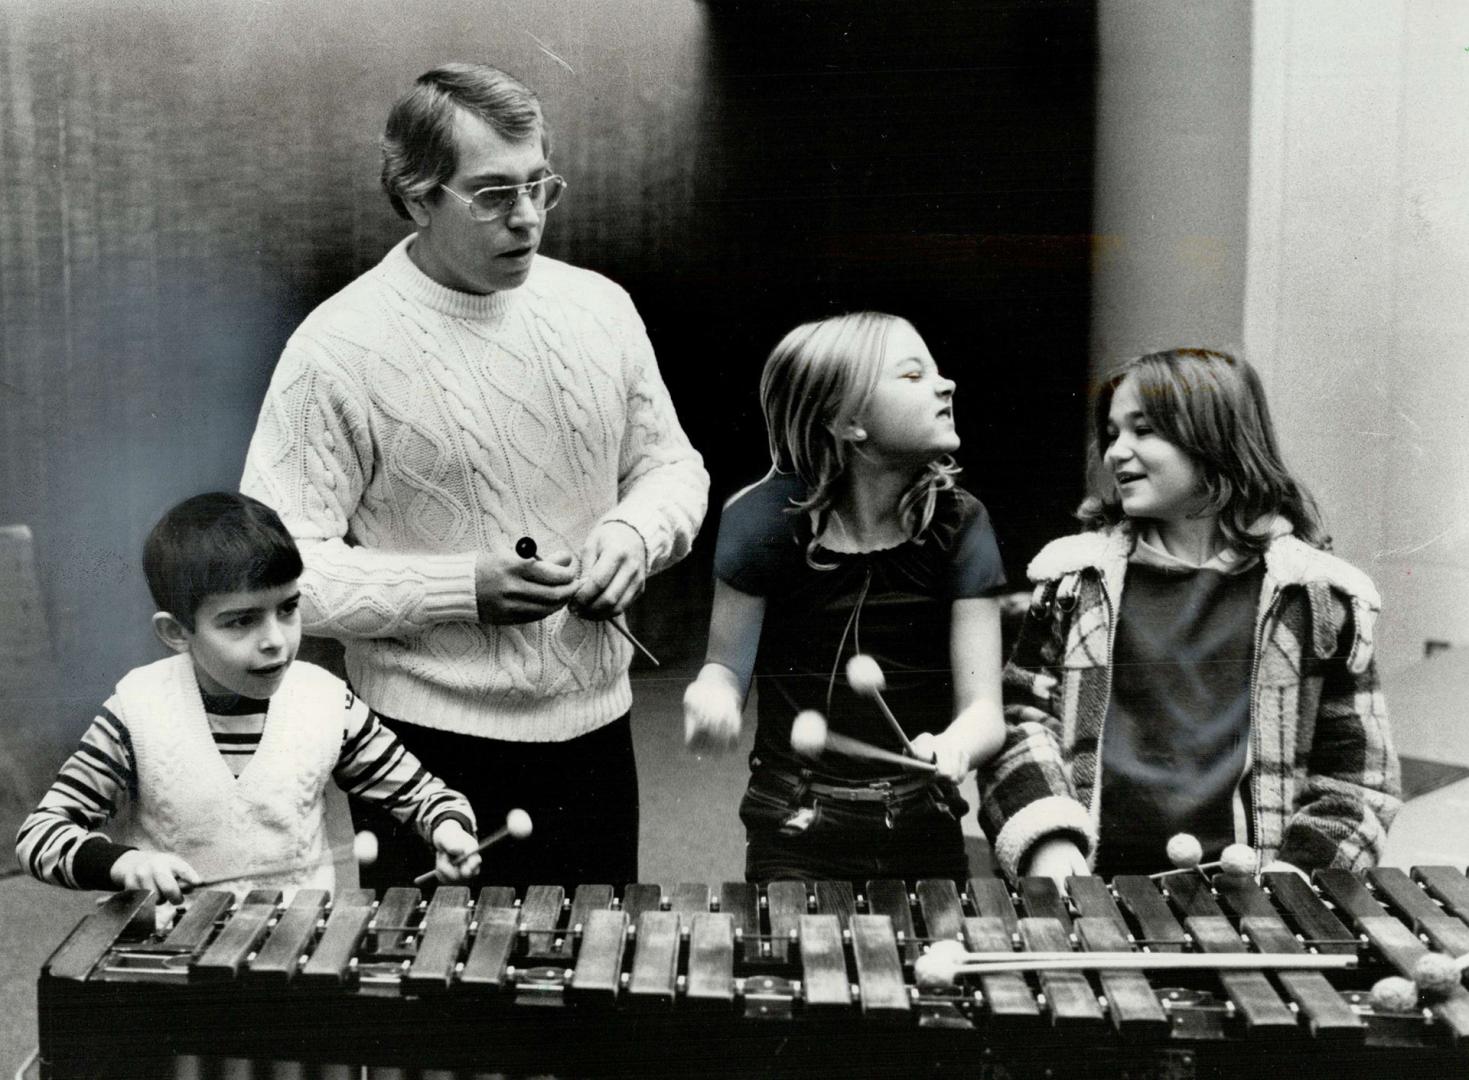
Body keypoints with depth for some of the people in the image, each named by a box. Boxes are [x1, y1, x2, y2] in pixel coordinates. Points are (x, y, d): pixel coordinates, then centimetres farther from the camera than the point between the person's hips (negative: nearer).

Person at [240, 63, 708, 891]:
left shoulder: (600, 309, 2)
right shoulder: (339, 350, -13)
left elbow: (671, 466, 14)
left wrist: (634, 534, -8)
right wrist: (464, 589, -23)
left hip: (594, 729, 5)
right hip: (430, 748, -5)